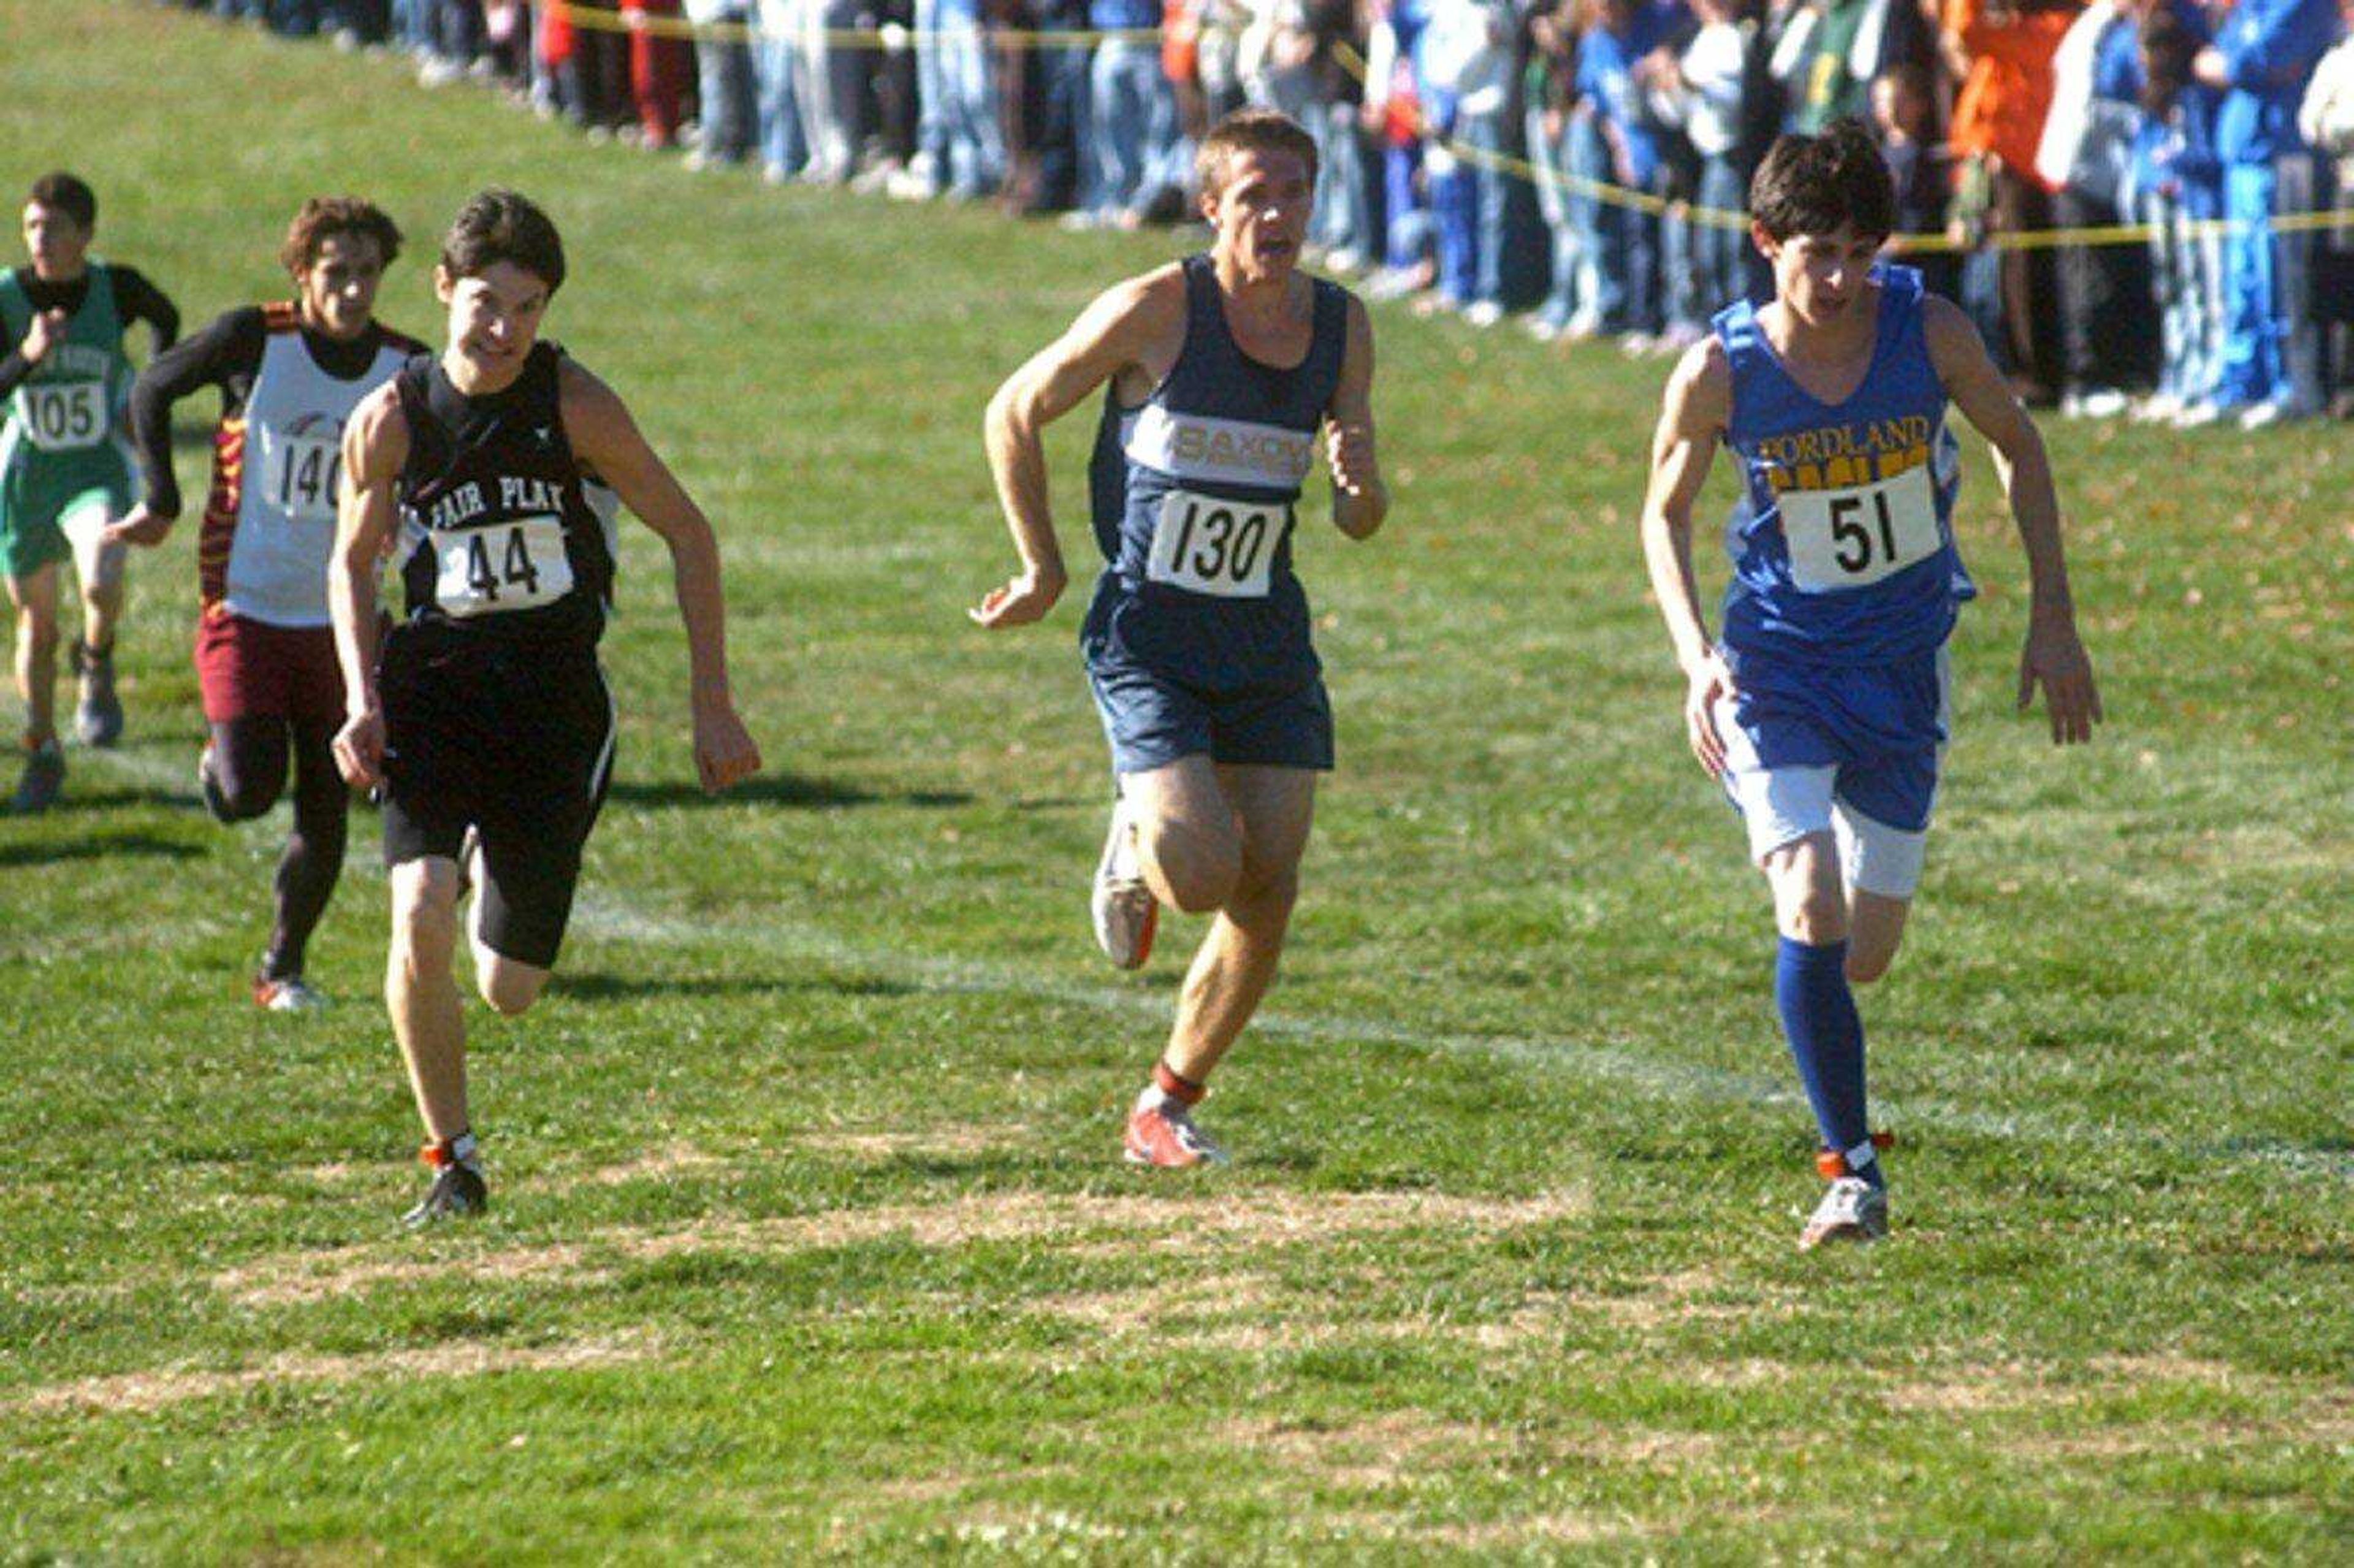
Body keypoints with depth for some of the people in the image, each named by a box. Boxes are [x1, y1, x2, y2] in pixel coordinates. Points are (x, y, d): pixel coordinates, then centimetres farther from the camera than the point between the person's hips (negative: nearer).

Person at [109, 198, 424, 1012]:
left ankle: (281, 968, 20)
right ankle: (217, 759, 21)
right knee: (249, 792, -15)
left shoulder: (405, 368, -1)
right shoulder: (256, 340, -10)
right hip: (244, 609, -3)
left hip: (339, 619, 3)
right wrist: (162, 501, 0)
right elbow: (152, 390, 5)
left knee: (326, 810, 3)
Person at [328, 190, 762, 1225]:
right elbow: (352, 563, 12)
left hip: (554, 699, 0)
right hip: (435, 685, 0)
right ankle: (451, 1159, -6)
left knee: (509, 991, 3)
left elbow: (688, 537, 0)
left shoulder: (573, 406, -8)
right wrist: (362, 700, -2)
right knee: (420, 917, -24)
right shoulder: (391, 421, -4)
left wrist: (712, 705, -2)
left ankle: (492, 865, 41)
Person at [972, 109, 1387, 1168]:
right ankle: (1135, 851, 19)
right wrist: (1043, 571, 1)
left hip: (1267, 642, 5)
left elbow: (1359, 522, 10)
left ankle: (1168, 1102, 21)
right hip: (1147, 634, -5)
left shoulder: (1343, 329, 2)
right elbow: (1015, 414, 0)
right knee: (1202, 871, -20)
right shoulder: (1155, 312, -12)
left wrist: (1362, 488, -14)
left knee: (1267, 895, 0)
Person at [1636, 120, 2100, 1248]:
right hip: (1776, 663, -2)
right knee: (1813, 912, -20)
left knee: (1869, 950, 8)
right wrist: (1696, 659, -13)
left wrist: (2053, 618, 1)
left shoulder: (1929, 332, -13)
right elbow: (1664, 515, 1)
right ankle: (1853, 1171, -8)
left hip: (1900, 663, 2)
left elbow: (2018, 449, 4)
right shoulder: (1720, 372, -15)